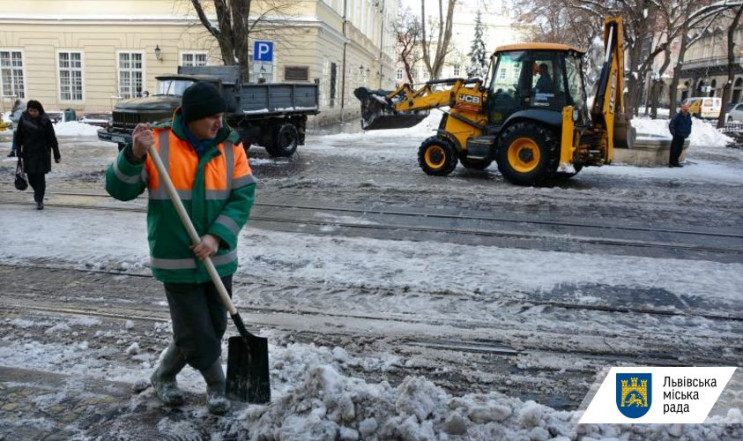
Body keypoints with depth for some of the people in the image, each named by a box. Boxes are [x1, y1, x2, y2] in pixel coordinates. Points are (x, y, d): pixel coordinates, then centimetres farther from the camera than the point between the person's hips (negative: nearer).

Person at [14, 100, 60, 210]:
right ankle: (37, 192, 36)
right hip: (28, 153, 3)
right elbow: (18, 137, 7)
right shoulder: (23, 119, -1)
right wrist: (19, 153, 5)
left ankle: (39, 200, 4)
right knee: (31, 176, 7)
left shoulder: (45, 121, -8)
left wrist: (57, 155, -5)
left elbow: (52, 139, -5)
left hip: (42, 153, -3)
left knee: (40, 177, -4)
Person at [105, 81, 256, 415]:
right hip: (176, 259, -3)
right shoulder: (158, 143, -7)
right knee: (197, 333, 0)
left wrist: (217, 236, -17)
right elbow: (119, 189, -8)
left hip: (218, 258, 4)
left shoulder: (230, 146, -1)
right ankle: (216, 386, 28)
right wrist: (135, 155, -26)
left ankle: (164, 376, 39)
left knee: (213, 328, 14)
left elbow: (243, 196, -6)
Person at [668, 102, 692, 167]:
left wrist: (688, 133, 14)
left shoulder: (689, 116, 9)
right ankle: (671, 163, -4)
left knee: (679, 150, 9)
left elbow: (689, 125, 23)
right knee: (674, 149, -9)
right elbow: (671, 125, -10)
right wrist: (674, 133, -13)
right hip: (677, 135, -7)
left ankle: (675, 162, 16)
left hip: (682, 136, 7)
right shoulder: (677, 116, -12)